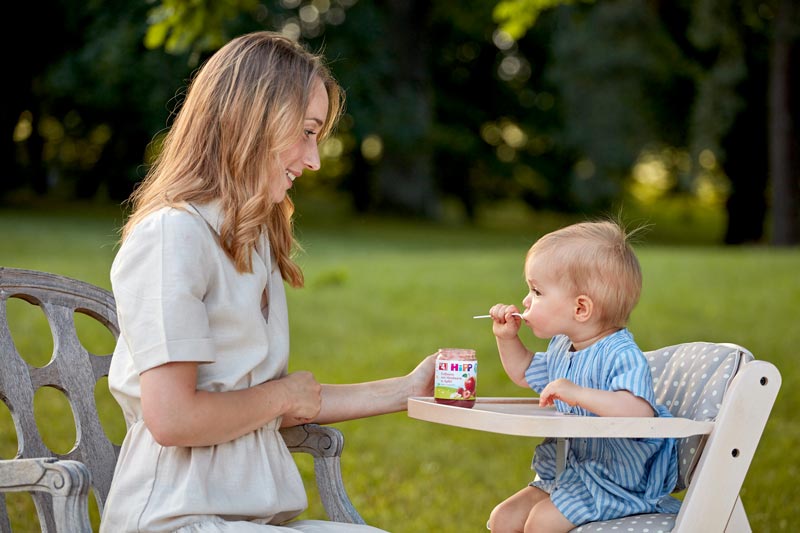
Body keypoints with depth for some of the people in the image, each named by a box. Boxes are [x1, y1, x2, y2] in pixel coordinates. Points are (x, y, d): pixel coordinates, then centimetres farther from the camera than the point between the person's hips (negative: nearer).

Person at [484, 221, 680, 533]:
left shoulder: (621, 355, -24)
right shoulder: (561, 348, 6)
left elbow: (639, 412, -42)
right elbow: (525, 374, 29)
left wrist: (578, 393, -45)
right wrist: (507, 337, 12)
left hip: (618, 481, -9)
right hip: (567, 472, 9)